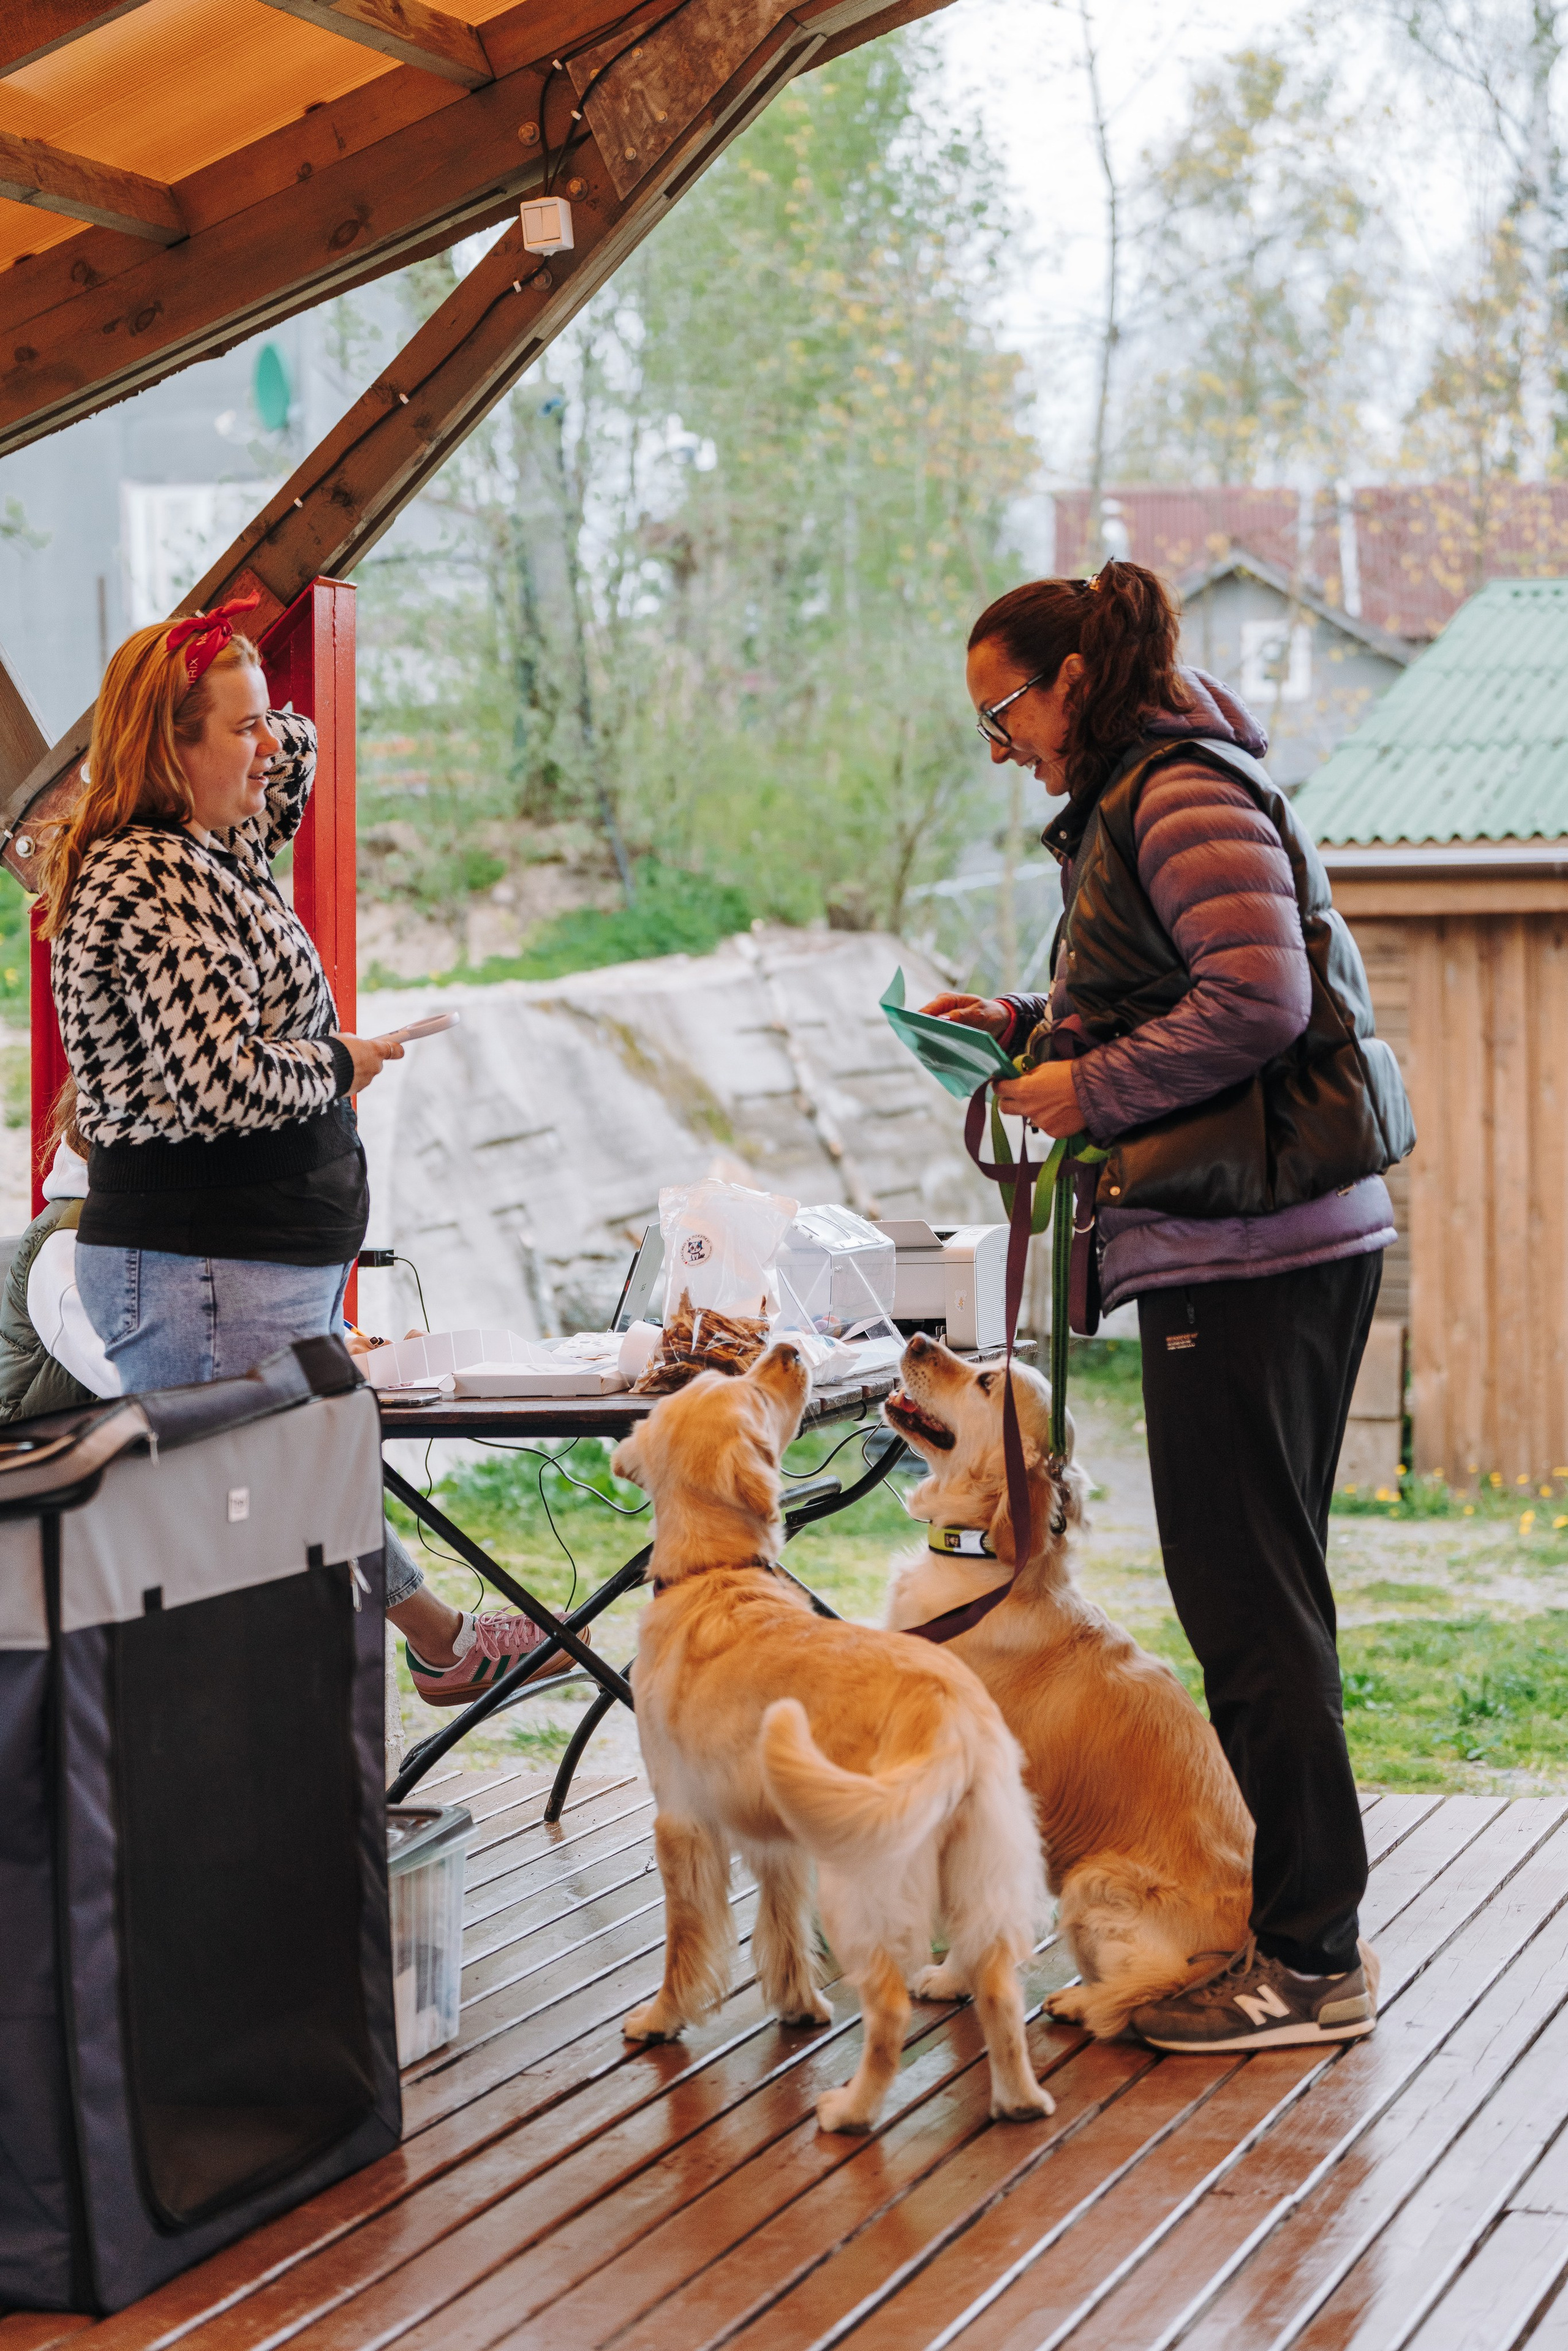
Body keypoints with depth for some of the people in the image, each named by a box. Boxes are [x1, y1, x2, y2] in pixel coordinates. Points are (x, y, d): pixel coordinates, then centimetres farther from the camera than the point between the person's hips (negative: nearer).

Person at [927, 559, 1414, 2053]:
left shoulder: (1184, 795, -11)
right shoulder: (1136, 802, 21)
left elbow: (1260, 999, -22)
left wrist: (1093, 1090, -13)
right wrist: (1029, 1031, 16)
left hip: (1249, 1248, -11)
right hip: (1260, 1241, 11)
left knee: (1248, 1599, -6)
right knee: (1259, 1592, 14)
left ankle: (1309, 1957, -1)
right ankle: (1276, 1915, 22)